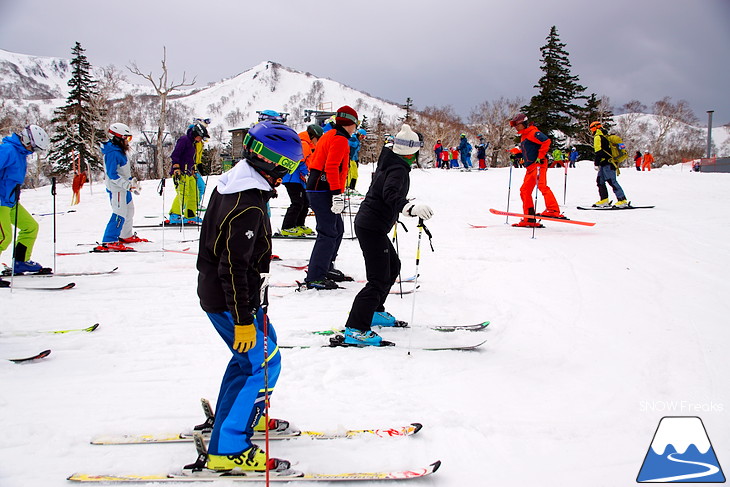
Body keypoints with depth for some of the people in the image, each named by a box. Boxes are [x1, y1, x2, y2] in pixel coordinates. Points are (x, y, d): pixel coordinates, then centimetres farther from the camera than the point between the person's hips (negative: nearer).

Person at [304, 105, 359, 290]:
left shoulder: (329, 135, 19)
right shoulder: (340, 139, -11)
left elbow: (314, 161, 23)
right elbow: (331, 167, -22)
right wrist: (337, 194, -24)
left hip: (316, 187, 10)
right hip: (324, 191, -10)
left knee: (337, 229, 18)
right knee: (328, 233, -11)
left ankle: (327, 268, 26)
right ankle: (314, 278, -12)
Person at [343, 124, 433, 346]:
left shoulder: (389, 163, 14)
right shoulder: (399, 169, -16)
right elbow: (390, 193, -34)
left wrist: (392, 214, 45)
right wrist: (410, 207, -49)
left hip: (369, 225, 11)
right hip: (372, 228, -11)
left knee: (393, 266, 24)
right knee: (379, 280, -11)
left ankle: (374, 312, 34)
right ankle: (355, 329, -14)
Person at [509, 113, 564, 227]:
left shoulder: (533, 132, -5)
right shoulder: (523, 136, 24)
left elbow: (546, 141, -17)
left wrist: (540, 157, -20)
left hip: (538, 164, -10)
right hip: (530, 167, 10)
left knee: (542, 185, -26)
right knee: (525, 190, 8)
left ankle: (553, 210, -36)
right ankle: (529, 219, 11)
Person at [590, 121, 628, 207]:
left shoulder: (598, 137, -8)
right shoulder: (605, 137, 21)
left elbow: (598, 152, -17)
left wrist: (596, 164, -16)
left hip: (606, 164, -10)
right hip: (611, 163, 10)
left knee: (612, 181, -12)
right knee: (600, 181, 13)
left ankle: (622, 200, -15)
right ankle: (604, 200, 13)